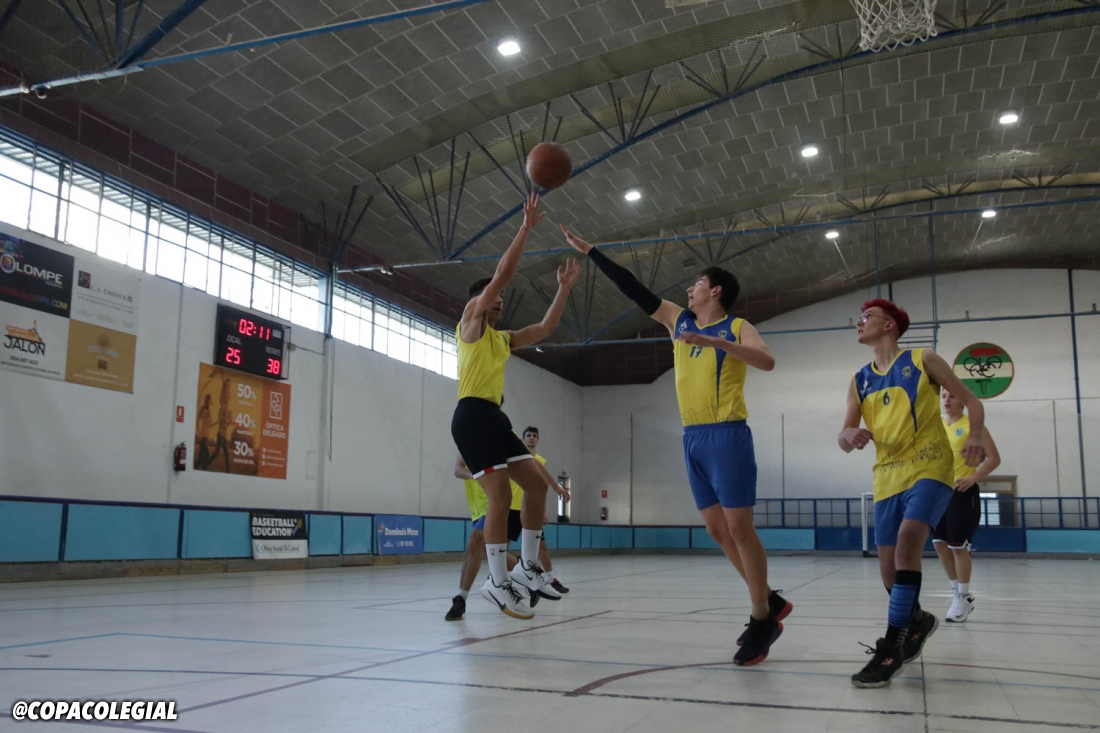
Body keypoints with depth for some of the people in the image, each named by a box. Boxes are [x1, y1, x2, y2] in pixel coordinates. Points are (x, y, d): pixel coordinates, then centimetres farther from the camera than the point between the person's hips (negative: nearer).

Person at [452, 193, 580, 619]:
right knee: (500, 495, -14)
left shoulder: (502, 339, 24)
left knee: (537, 483, 5)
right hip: (473, 416, -9)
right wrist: (526, 228, -7)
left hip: (495, 417, 9)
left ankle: (527, 567, 14)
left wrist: (564, 289, 21)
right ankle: (498, 583, -7)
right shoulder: (470, 321, 2)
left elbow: (545, 329, 27)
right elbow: (502, 275, -8)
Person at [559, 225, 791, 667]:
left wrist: (714, 341, -31)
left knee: (738, 528, -6)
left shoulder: (737, 328, -2)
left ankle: (762, 619, 5)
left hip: (726, 435, -7)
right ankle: (769, 603, 21)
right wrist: (589, 251, 16)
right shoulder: (678, 320, 16)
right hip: (693, 438, 7)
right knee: (717, 530, 8)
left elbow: (767, 361, -20)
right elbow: (633, 289, 17)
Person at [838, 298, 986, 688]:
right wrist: (850, 435, -21)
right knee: (890, 572, 7)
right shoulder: (859, 381, 12)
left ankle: (893, 647, -23)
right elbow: (843, 438, 5)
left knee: (907, 543, -27)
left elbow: (970, 401, 4)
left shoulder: (923, 360, 2)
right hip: (887, 479, 5)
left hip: (929, 470, -5)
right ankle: (917, 619, 39)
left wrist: (975, 436, -16)